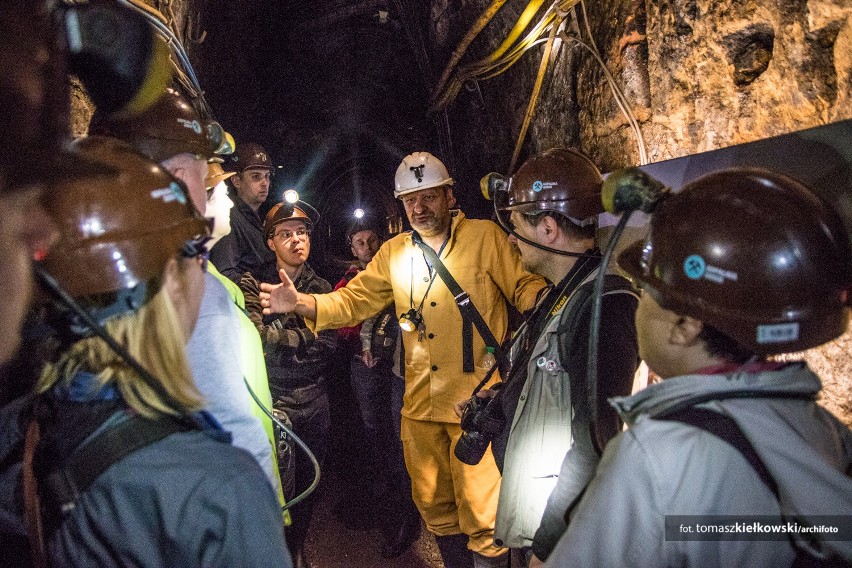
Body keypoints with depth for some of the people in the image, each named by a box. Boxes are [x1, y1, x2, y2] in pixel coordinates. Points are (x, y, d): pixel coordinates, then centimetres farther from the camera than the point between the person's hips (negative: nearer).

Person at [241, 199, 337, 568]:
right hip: (269, 402, -3)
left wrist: (277, 337, -13)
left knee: (306, 483, 16)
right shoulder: (253, 284, -3)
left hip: (314, 403, 4)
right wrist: (304, 336, -12)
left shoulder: (321, 289, 7)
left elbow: (328, 346, -4)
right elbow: (254, 337, -17)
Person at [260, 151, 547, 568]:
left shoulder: (485, 237, -3)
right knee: (434, 505, 20)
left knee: (481, 514, 1)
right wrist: (302, 303, -9)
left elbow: (527, 287, -5)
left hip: (477, 403, -5)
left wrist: (543, 298, -29)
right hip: (420, 404, 5)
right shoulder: (394, 252, 10)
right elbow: (354, 300, 8)